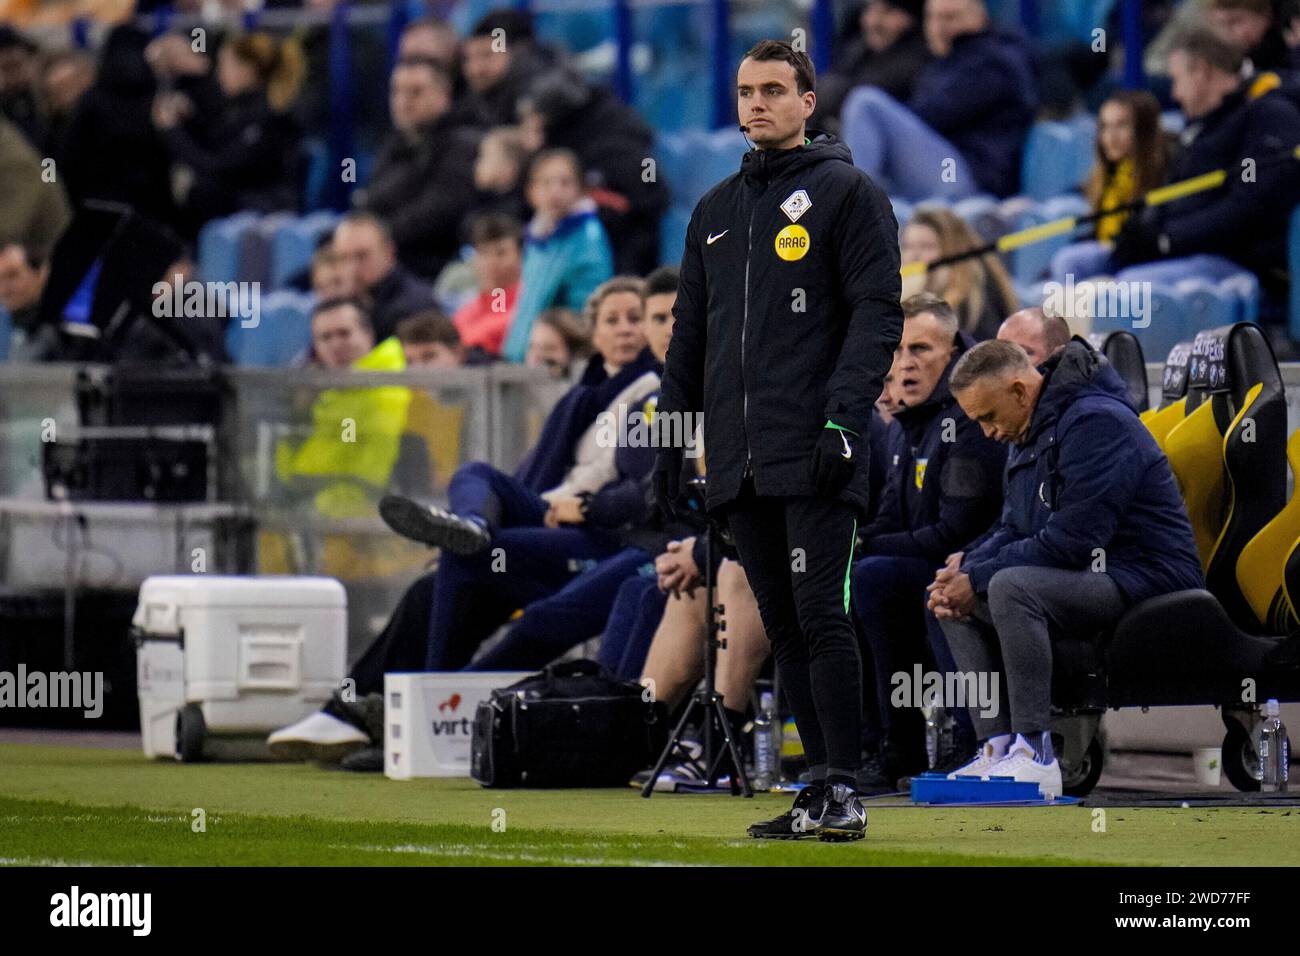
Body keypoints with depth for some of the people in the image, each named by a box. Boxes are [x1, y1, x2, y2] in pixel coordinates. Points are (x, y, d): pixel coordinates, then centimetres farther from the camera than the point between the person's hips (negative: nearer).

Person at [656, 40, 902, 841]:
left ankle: (843, 792, -11)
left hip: (814, 452, -7)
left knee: (821, 617, -11)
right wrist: (672, 430, 16)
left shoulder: (848, 193, 1)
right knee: (783, 626, 6)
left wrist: (844, 417, -17)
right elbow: (691, 331, 24)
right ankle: (823, 787, 9)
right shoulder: (716, 211, 20)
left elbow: (878, 313, -6)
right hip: (739, 459, 7)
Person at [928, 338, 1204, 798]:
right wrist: (968, 563, -4)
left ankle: (1035, 753, -29)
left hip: (1146, 577, -10)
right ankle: (998, 746, -6)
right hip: (1093, 578, 10)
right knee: (954, 602, 4)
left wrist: (979, 579, -18)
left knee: (1011, 587, -31)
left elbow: (1071, 539, -24)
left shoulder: (1096, 423, -18)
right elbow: (1014, 528, 18)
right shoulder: (1028, 433, 14)